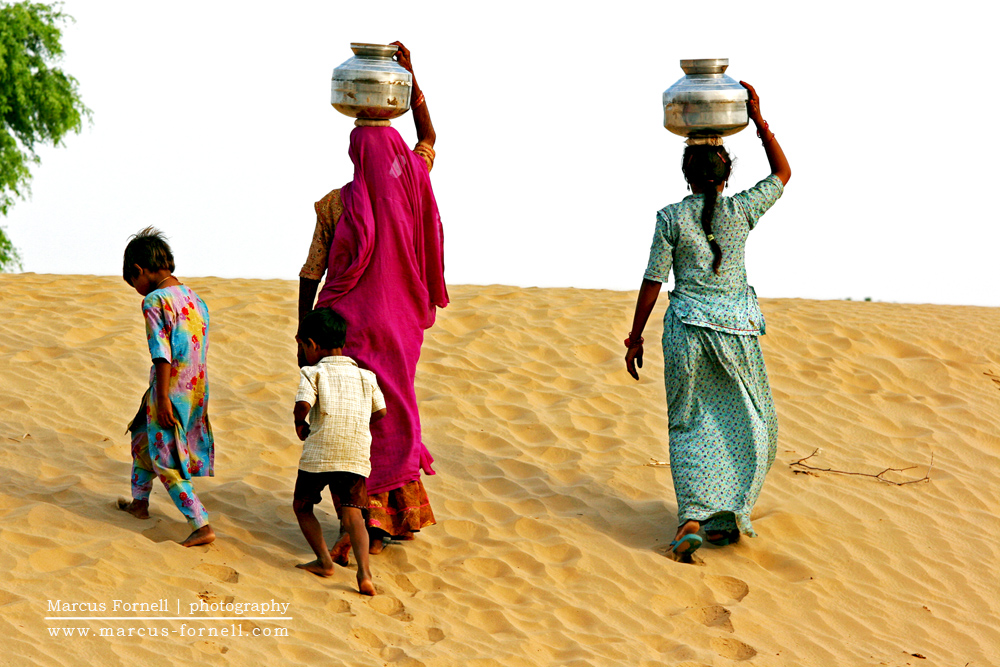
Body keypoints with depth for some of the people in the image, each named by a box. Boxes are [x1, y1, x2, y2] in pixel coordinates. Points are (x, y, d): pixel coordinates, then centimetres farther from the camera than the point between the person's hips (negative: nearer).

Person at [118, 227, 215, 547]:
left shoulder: (154, 301, -15)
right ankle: (139, 503, 42)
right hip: (197, 392, 8)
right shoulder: (194, 298, 8)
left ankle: (201, 525, -8)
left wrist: (162, 398, -17)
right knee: (143, 438, 28)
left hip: (170, 389, -8)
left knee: (167, 465, -1)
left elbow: (162, 354, -20)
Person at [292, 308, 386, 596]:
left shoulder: (313, 373, 0)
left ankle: (324, 560, 10)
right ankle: (364, 571, -25)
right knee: (352, 515, -4)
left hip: (318, 454, -3)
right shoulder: (365, 375, 14)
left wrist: (300, 425, 6)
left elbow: (302, 406, -15)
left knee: (302, 507, 19)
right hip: (356, 455, 3)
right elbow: (380, 412, 20)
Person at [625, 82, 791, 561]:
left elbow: (653, 282, -2)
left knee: (690, 424, 6)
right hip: (735, 327, 0)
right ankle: (733, 510, 5)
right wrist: (758, 119, 13)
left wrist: (635, 338, 6)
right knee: (750, 422, 14)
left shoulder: (671, 218, -3)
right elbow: (783, 172, 17)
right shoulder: (742, 211, 0)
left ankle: (693, 517, -11)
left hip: (686, 328, 0)